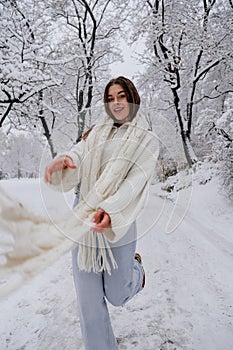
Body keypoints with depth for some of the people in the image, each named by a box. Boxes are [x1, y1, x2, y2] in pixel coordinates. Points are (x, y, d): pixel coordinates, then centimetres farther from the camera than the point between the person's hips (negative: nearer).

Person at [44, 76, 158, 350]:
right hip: (82, 222, 3)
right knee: (88, 300, 7)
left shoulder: (146, 141, 1)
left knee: (117, 296, 14)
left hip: (118, 226, -2)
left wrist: (110, 210, -28)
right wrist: (63, 159, -28)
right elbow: (79, 154, -4)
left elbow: (135, 184, -12)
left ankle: (135, 265, 45)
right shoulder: (98, 132, 12)